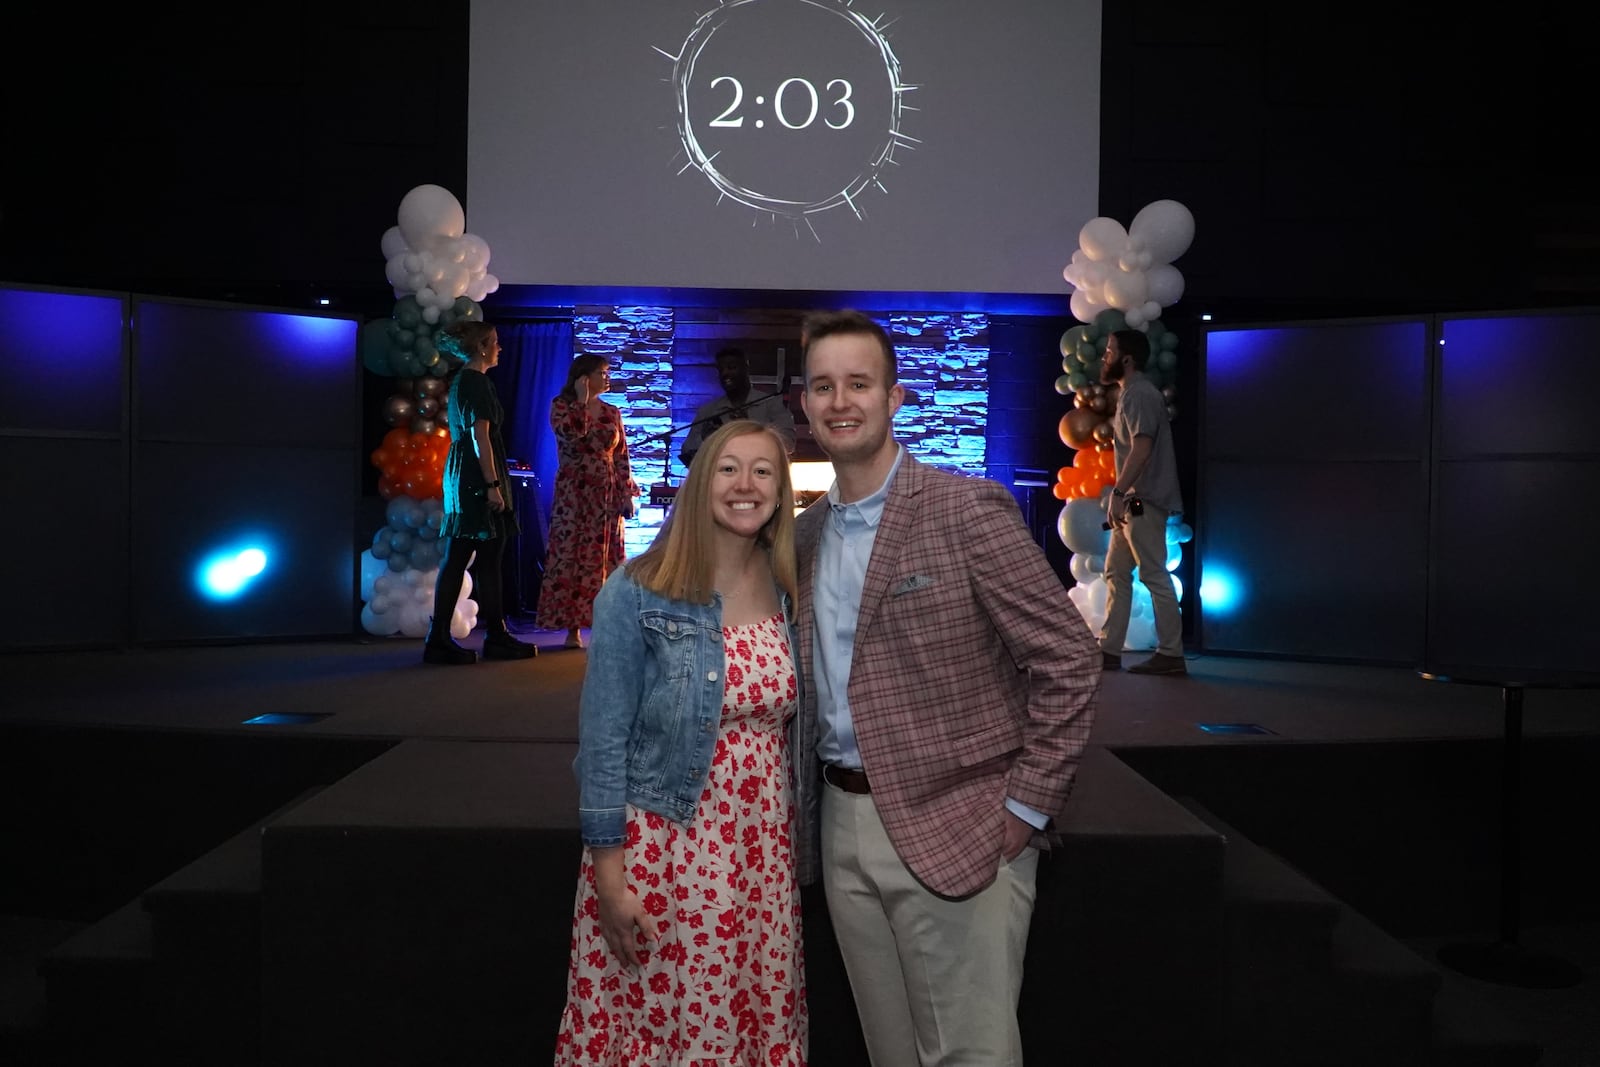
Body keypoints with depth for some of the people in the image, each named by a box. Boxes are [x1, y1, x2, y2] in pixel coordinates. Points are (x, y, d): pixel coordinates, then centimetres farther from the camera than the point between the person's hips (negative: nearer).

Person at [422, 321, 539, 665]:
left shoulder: (459, 381, 19)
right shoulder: (477, 382, -10)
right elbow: (480, 436, -18)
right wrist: (493, 485, -21)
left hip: (460, 474, 9)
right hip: (478, 475, -9)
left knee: (455, 558, 6)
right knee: (489, 557, -1)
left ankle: (439, 639, 6)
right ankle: (496, 637, 6)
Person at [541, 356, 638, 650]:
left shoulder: (612, 412, 12)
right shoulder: (562, 406, 2)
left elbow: (622, 457, 10)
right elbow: (571, 433, -20)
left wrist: (627, 495, 4)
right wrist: (582, 399, -11)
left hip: (607, 495, 4)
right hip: (573, 494, -4)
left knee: (604, 559, 2)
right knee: (570, 557, -6)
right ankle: (572, 628, -2)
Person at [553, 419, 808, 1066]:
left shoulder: (789, 593, 3)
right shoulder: (638, 593, -10)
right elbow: (604, 737, -9)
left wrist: (799, 842, 8)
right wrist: (609, 872, -11)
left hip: (763, 849, 4)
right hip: (662, 846, -4)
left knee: (757, 1015, 12)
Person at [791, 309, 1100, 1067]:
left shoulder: (967, 509, -11)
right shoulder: (806, 532, 9)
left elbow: (1068, 665, -12)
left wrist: (1023, 811, -12)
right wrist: (803, 810, 10)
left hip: (955, 829, -6)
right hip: (842, 826, 6)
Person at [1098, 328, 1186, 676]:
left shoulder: (1139, 394, -12)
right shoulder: (1131, 393, 20)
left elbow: (1141, 448, -22)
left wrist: (1117, 494, -25)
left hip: (1144, 500, -10)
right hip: (1133, 500, 10)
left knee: (1154, 575, -7)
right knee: (1115, 573, 10)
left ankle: (1171, 654, -3)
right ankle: (1108, 650, 13)